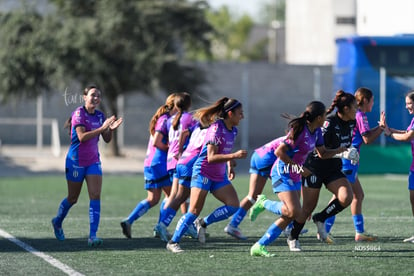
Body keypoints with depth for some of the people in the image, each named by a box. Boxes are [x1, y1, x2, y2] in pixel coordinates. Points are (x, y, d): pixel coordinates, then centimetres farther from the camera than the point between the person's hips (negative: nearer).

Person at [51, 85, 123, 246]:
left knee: (95, 196, -11)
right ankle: (57, 222, 38)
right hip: (76, 161, -5)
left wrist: (111, 129, -12)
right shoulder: (79, 114, -13)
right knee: (73, 198, 8)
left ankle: (93, 236, -14)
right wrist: (102, 128, -30)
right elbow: (82, 137, -24)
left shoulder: (100, 116, 6)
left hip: (93, 161, 5)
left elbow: (107, 139, 9)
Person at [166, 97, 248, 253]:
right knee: (194, 211, -10)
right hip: (203, 173, -8)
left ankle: (203, 223, 7)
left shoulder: (233, 131, 7)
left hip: (219, 176, 8)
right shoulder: (216, 129, -19)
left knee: (233, 205, -7)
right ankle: (173, 242, 0)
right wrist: (234, 156, -31)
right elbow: (211, 157, -26)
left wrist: (230, 167, 17)